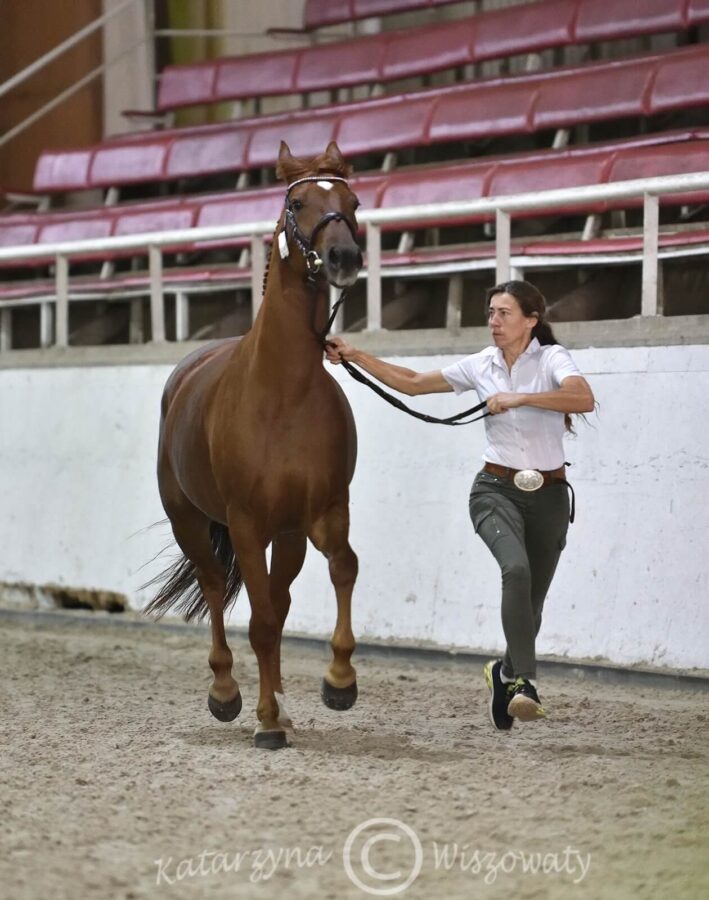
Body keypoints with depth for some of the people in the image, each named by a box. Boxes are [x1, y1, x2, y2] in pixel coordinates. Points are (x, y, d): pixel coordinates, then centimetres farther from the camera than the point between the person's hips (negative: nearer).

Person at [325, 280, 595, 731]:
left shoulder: (552, 357, -6)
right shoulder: (481, 366, 5)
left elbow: (584, 398, -27)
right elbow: (413, 382, 14)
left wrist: (518, 398, -29)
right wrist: (355, 356, 8)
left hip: (548, 495, -1)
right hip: (497, 490, 1)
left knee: (531, 602, 10)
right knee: (516, 569, -30)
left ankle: (506, 672, 39)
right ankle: (524, 681, -31)